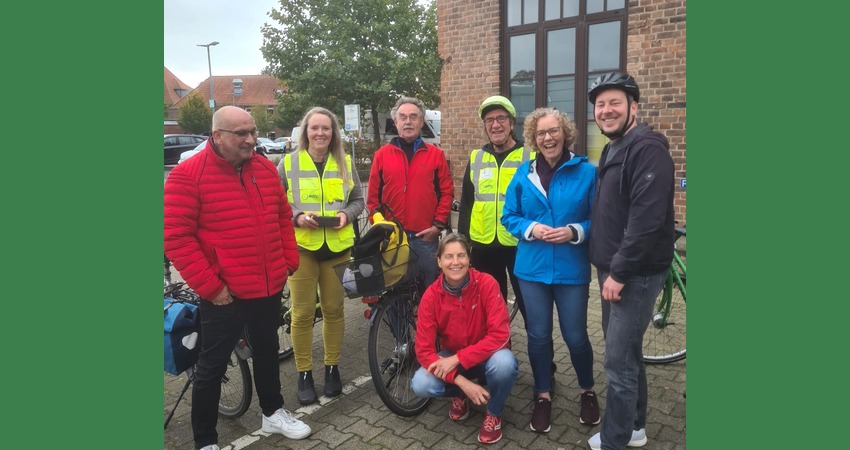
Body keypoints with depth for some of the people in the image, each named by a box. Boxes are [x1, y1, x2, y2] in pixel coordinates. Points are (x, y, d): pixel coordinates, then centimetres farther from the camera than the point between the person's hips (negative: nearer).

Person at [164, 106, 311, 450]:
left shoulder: (266, 168, 5)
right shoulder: (188, 174, -13)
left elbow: (283, 217, 14)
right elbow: (175, 236, -15)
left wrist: (289, 262, 7)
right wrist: (208, 285, -17)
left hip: (269, 287, 6)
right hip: (224, 294, -6)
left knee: (267, 351, 22)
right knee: (212, 364, 8)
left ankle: (273, 413, 42)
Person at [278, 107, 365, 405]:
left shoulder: (345, 163, 7)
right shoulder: (288, 163, 1)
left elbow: (358, 199, 13)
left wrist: (347, 215, -8)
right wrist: (297, 217, -14)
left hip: (337, 246, 2)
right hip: (301, 246, -2)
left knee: (334, 310, 10)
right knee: (302, 312, 2)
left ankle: (332, 368, 26)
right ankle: (304, 374, 17)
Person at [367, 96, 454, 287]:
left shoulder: (435, 154, 4)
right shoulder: (382, 154, 5)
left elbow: (447, 192, 3)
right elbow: (373, 196, 5)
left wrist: (438, 225, -5)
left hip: (426, 237, 0)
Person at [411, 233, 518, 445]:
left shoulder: (487, 284, -22)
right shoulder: (431, 296, -17)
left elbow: (500, 335, -27)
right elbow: (424, 349, -18)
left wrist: (457, 359, -31)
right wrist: (461, 381, -29)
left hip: (486, 355, -1)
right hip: (450, 359, 2)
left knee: (504, 363, -35)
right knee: (420, 385, -25)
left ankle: (494, 413, -2)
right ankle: (459, 395, 10)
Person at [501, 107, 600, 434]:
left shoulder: (587, 172, -5)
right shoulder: (523, 174, 2)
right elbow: (509, 217, 5)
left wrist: (575, 231, -20)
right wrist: (530, 229, -13)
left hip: (572, 270, -2)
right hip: (532, 268, 2)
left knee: (575, 336, 7)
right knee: (538, 335, 10)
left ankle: (587, 391, 35)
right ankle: (543, 396, 30)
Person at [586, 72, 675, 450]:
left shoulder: (647, 148, -17)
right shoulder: (613, 149, 14)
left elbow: (647, 218, -25)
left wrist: (620, 272, -22)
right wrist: (608, 268, 15)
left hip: (635, 273, -10)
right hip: (613, 269, 10)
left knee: (618, 361, -2)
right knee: (626, 353, 19)